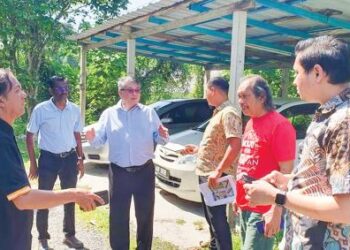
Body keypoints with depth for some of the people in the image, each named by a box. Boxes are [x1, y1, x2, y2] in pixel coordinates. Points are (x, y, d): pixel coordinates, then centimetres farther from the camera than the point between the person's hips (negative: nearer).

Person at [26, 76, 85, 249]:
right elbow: (30, 137, -3)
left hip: (70, 158, 3)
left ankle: (69, 235, 30)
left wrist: (80, 159, 7)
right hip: (48, 159, -3)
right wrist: (33, 163, -5)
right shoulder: (40, 110, -9)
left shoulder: (75, 110, 1)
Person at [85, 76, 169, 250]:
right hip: (119, 172, 0)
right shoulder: (109, 114, 5)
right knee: (118, 215, 8)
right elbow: (100, 139, 3)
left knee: (145, 214, 11)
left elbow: (158, 139, 2)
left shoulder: (149, 113, 5)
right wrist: (92, 138, -19)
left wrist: (163, 136, -21)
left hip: (144, 171, 0)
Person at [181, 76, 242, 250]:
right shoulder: (218, 112, 16)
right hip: (206, 173, 11)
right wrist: (196, 149, 25)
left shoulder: (228, 113, -16)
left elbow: (235, 145, -27)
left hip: (215, 176, -11)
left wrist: (218, 171, -29)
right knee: (211, 216, 21)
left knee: (218, 219, -1)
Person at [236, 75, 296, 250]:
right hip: (245, 206, 8)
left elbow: (286, 172, -19)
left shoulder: (280, 125, -16)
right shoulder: (251, 123, 10)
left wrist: (276, 211, -20)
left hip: (263, 210, -8)